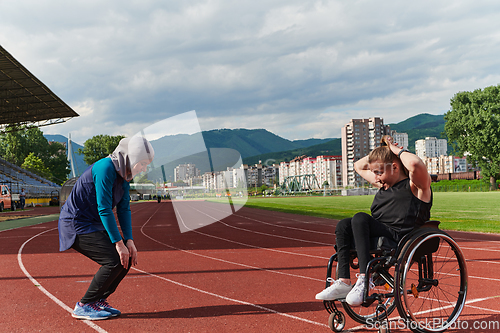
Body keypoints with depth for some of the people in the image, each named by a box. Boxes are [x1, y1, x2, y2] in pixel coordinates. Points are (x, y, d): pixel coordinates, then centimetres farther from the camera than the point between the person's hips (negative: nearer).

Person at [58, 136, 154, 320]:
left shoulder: (125, 173, 6)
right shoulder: (105, 168, -23)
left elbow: (124, 209, 7)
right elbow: (104, 209, -26)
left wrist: (129, 240, -3)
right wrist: (119, 243, -25)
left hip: (95, 225, 10)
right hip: (76, 225, -10)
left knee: (127, 257, 2)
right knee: (114, 260, -19)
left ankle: (98, 301, 13)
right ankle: (84, 306, -4)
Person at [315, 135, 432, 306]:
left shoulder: (415, 185, -3)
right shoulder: (384, 184, 23)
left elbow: (415, 164, -29)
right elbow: (358, 166, 35)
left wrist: (398, 151, -10)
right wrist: (380, 152, 19)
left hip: (402, 239, -9)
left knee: (360, 218, -27)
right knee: (343, 225, -12)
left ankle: (365, 279, -32)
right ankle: (344, 282, -19)